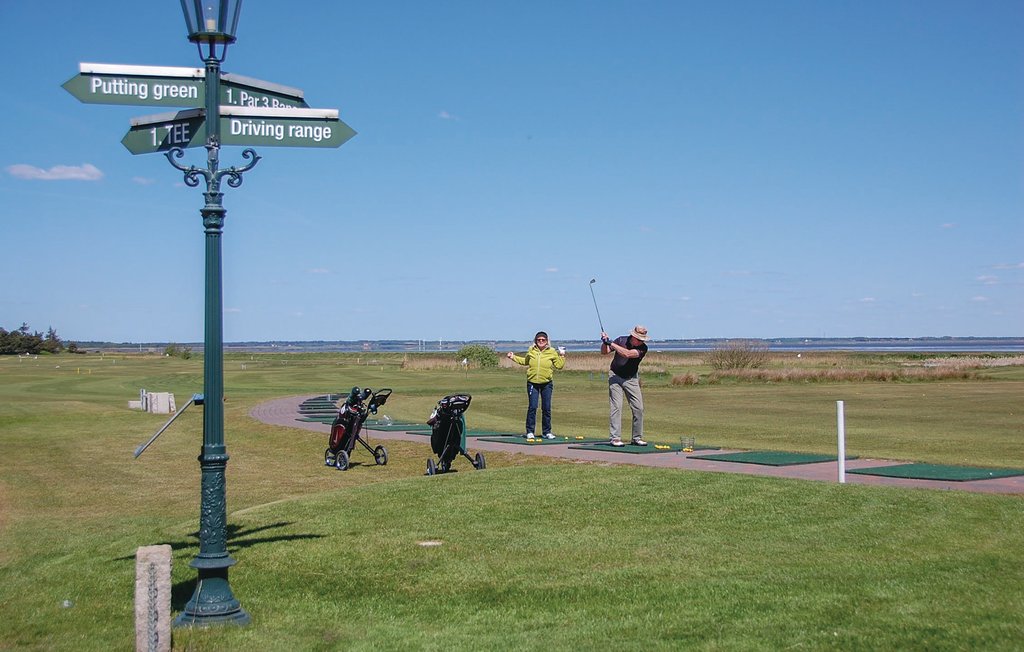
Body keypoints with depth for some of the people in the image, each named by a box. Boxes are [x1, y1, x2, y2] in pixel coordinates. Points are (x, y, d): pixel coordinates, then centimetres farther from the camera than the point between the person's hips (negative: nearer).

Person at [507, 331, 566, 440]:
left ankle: (547, 432, 14)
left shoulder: (552, 352, 1)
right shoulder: (531, 351, 6)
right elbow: (525, 361, 23)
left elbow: (559, 365, 3)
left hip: (546, 383, 0)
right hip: (532, 383, 0)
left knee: (546, 408, 4)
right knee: (532, 407, -4)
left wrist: (562, 356, -7)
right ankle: (530, 431, 4)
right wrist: (513, 357, 19)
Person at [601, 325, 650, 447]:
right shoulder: (621, 340, -9)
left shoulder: (643, 348, -13)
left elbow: (627, 354, -29)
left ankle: (637, 438, 9)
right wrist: (605, 342, -24)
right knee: (616, 407, -10)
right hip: (616, 377, -2)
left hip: (631, 379, 2)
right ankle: (615, 438, -11)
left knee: (638, 408, -2)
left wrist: (611, 343, -30)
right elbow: (604, 352, -5)